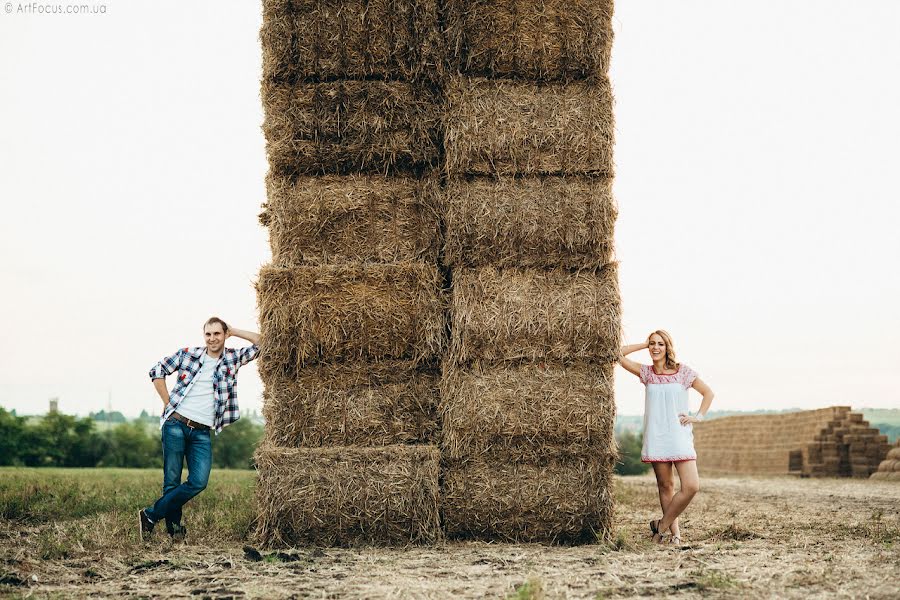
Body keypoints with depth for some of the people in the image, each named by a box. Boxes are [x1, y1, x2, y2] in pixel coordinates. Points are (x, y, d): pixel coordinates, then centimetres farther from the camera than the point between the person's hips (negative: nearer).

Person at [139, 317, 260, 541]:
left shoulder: (233, 359, 9)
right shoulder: (188, 354, 6)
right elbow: (157, 371, 11)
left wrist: (233, 331, 6)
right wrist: (168, 403, 5)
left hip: (202, 432, 2)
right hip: (176, 424, -2)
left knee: (199, 482, -12)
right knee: (172, 480, -2)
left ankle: (151, 515, -1)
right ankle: (174, 527, 12)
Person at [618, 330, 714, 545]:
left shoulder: (683, 372, 4)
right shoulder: (646, 372, 8)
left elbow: (708, 393, 12)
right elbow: (619, 355, 4)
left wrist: (698, 416, 1)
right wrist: (644, 344, 7)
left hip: (680, 435, -1)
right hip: (656, 436, 1)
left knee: (692, 486, -13)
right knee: (665, 486, 2)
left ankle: (662, 526, 2)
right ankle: (674, 532, 11)